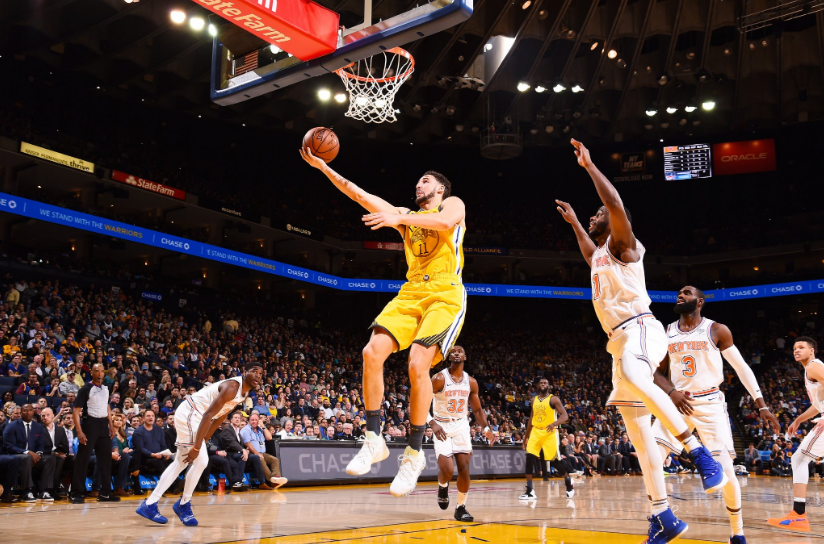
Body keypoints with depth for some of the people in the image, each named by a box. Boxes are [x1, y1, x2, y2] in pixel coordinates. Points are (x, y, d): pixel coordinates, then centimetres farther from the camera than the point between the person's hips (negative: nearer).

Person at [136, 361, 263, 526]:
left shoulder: (244, 393, 7)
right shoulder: (232, 387, -24)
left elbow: (220, 417, 16)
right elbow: (208, 415, -29)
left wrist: (202, 442, 17)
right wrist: (197, 447, -29)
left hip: (192, 417, 11)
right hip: (189, 414, -11)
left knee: (180, 463, 15)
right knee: (200, 461, -12)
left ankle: (149, 504, 21)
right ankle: (184, 505, 7)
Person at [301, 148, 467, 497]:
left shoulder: (452, 204, 11)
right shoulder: (405, 215, 25)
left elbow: (446, 221, -15)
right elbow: (360, 195, 21)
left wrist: (397, 219, -21)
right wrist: (323, 167, 15)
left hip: (445, 295, -5)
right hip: (411, 294, 6)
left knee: (418, 364, -22)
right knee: (372, 352, -16)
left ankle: (414, 453, -9)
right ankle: (374, 441, -7)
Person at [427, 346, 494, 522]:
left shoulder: (471, 382, 1)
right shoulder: (439, 378, -13)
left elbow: (477, 409, 11)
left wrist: (486, 428, -4)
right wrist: (432, 423, -31)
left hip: (461, 425, 4)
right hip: (442, 426, -4)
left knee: (464, 468, -3)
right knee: (447, 469, -15)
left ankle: (461, 508, 12)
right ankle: (443, 487, 20)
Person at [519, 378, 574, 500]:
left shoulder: (554, 399, -4)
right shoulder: (534, 399, 13)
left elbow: (565, 416, -11)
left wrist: (554, 424, -30)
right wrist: (526, 436, 19)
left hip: (549, 433, -4)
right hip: (535, 432, 4)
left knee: (554, 461, -1)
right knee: (529, 459, -10)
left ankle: (568, 481, 28)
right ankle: (530, 491, -7)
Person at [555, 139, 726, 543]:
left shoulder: (622, 244, 4)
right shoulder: (598, 255, 26)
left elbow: (616, 203, -15)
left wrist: (589, 165, -11)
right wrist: (572, 222, 56)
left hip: (639, 329, -9)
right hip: (620, 340, 9)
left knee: (635, 379, -42)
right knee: (639, 433, 3)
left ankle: (699, 452, -38)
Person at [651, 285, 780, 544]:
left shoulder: (717, 330, -2)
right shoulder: (666, 333, 6)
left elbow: (742, 368, 1)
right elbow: (659, 371, 11)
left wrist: (762, 406, -3)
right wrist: (672, 392, -11)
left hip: (710, 403, -3)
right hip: (678, 402, 3)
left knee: (725, 471, -10)